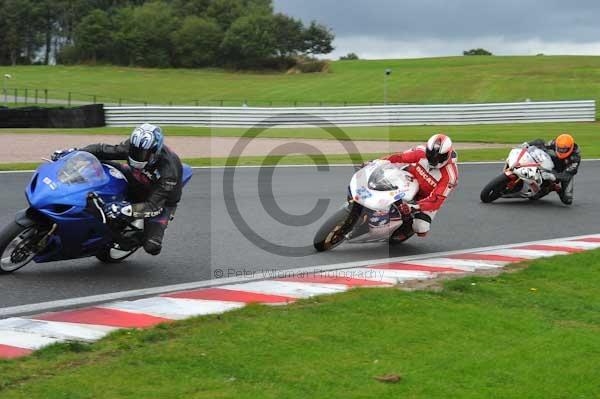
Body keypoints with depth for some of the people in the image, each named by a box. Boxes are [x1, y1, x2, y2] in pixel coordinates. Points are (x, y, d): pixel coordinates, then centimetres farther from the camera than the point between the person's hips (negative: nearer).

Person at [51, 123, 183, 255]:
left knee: (152, 247, -21)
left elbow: (153, 206, -41)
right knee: (102, 164, -18)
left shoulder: (169, 170, -39)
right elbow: (105, 150, -16)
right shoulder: (133, 146, -24)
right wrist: (74, 152, -29)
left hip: (162, 201, -4)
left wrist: (125, 209, -54)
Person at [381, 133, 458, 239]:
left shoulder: (450, 176, -33)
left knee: (421, 230, -19)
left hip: (427, 198, -4)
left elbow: (437, 199, -36)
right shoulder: (422, 152, -23)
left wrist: (414, 207, -48)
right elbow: (400, 157, -13)